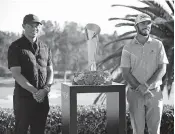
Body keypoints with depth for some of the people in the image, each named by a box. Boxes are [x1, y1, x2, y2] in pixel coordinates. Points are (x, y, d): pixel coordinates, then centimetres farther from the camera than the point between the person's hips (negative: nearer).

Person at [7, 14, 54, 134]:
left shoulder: (45, 48, 11)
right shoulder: (16, 47, -4)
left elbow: (50, 71, 9)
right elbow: (16, 74, -12)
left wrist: (45, 89, -10)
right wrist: (34, 91, -19)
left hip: (43, 98, 5)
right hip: (23, 98, -4)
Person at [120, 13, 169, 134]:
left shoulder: (158, 45, 4)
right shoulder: (128, 48, 3)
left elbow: (162, 69, -3)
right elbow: (126, 73, -2)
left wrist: (147, 85, -17)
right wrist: (140, 88, -16)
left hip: (155, 92, 0)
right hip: (135, 93, 0)